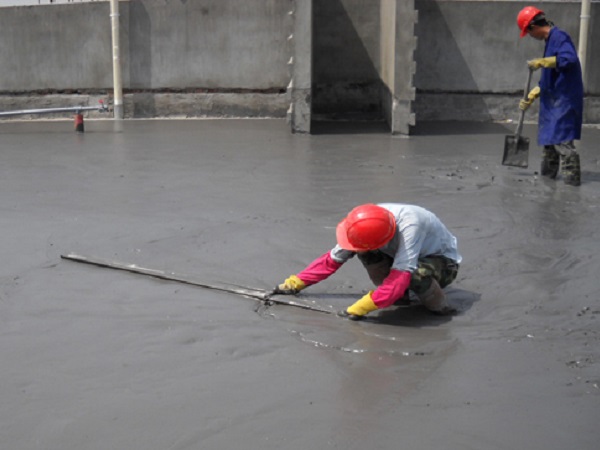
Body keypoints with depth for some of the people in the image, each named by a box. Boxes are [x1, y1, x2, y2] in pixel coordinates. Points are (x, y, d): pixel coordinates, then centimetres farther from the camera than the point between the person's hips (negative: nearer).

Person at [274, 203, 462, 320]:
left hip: (444, 262, -6)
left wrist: (358, 309, -41)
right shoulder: (368, 224, -21)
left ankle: (439, 306, -10)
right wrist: (295, 283, -12)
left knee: (417, 274, -41)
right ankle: (397, 295, -1)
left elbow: (399, 278, -45)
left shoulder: (409, 227, -42)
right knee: (366, 251, -20)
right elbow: (332, 259, -10)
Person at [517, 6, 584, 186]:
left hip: (564, 100, -10)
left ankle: (572, 177, -8)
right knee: (549, 138, 17)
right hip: (553, 100, 10)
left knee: (562, 139, -12)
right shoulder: (550, 40, 18)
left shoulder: (559, 37, -12)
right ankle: (547, 175, 28)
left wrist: (542, 62, -24)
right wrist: (530, 97, 23)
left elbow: (570, 59, -32)